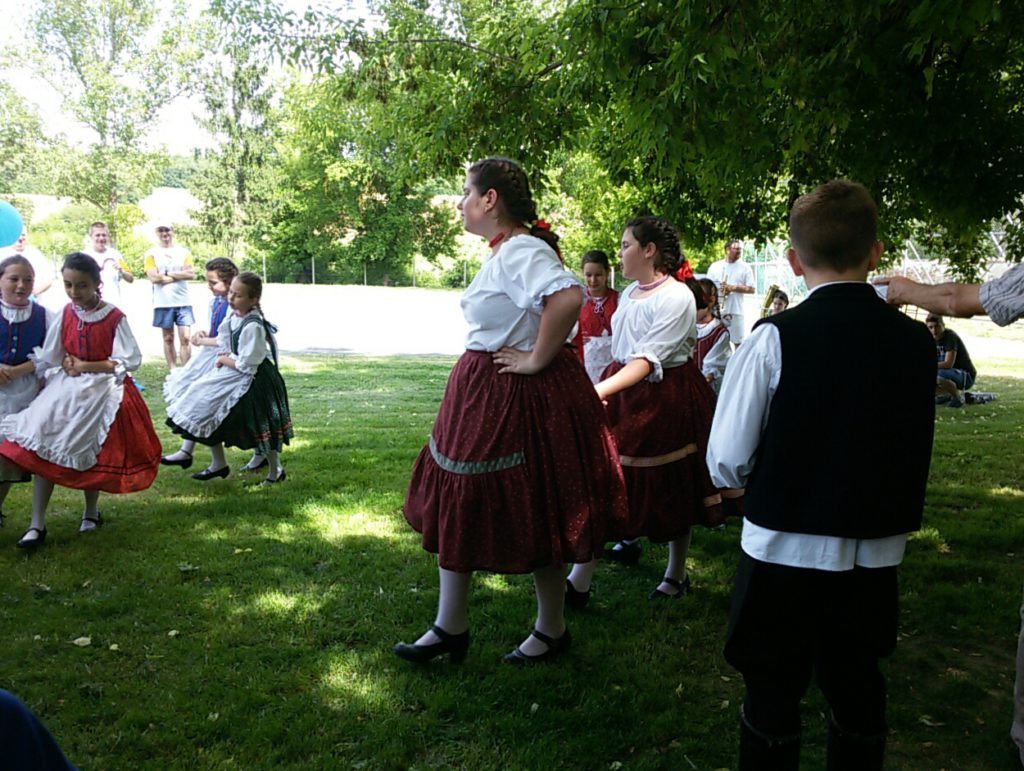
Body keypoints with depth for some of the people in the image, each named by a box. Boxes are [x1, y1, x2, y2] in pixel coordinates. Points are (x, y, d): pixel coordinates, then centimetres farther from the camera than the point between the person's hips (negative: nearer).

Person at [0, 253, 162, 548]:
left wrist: (85, 365, -14)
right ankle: (37, 525, -2)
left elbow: (129, 361, -13)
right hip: (65, 390, 3)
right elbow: (49, 356, 6)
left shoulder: (114, 318, -12)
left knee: (91, 457, 9)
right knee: (43, 452, -7)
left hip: (102, 393, -3)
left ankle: (91, 512, 33)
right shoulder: (66, 315, -1)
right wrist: (66, 364, -12)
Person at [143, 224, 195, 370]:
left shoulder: (184, 252, 6)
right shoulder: (152, 254, 2)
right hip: (163, 303, 0)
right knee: (168, 339, 8)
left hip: (183, 302, 0)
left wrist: (168, 274, -8)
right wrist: (180, 275, -7)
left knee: (185, 338, -5)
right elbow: (154, 277, -10)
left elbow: (191, 274, -6)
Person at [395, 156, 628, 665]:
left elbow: (569, 297, -37)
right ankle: (449, 628, 27)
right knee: (455, 505, 14)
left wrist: (537, 360, -27)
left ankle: (552, 630, 25)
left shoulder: (520, 250, -20)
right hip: (482, 394, 11)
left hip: (519, 398, -11)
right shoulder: (504, 251, 12)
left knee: (530, 518, 4)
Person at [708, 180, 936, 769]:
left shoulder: (775, 339, -16)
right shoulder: (917, 341, -4)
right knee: (858, 687, 21)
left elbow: (727, 465, -13)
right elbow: (917, 454, 6)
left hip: (785, 550, -4)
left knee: (774, 693, 13)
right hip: (875, 554, 4)